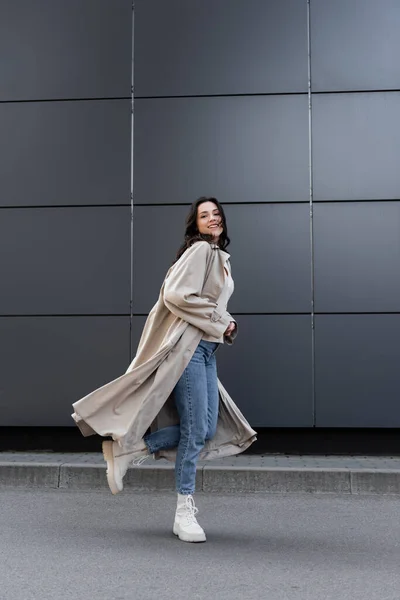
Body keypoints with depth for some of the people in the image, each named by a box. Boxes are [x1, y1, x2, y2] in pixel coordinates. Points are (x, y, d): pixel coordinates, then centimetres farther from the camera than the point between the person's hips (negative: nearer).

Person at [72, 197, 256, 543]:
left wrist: (226, 324, 7)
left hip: (207, 348, 9)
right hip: (188, 345, -9)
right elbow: (177, 295, -19)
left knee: (208, 428, 5)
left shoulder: (221, 257, 21)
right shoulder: (199, 250, -7)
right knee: (195, 429, -6)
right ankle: (185, 512, 6)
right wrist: (218, 321, -12)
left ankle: (129, 450, 11)